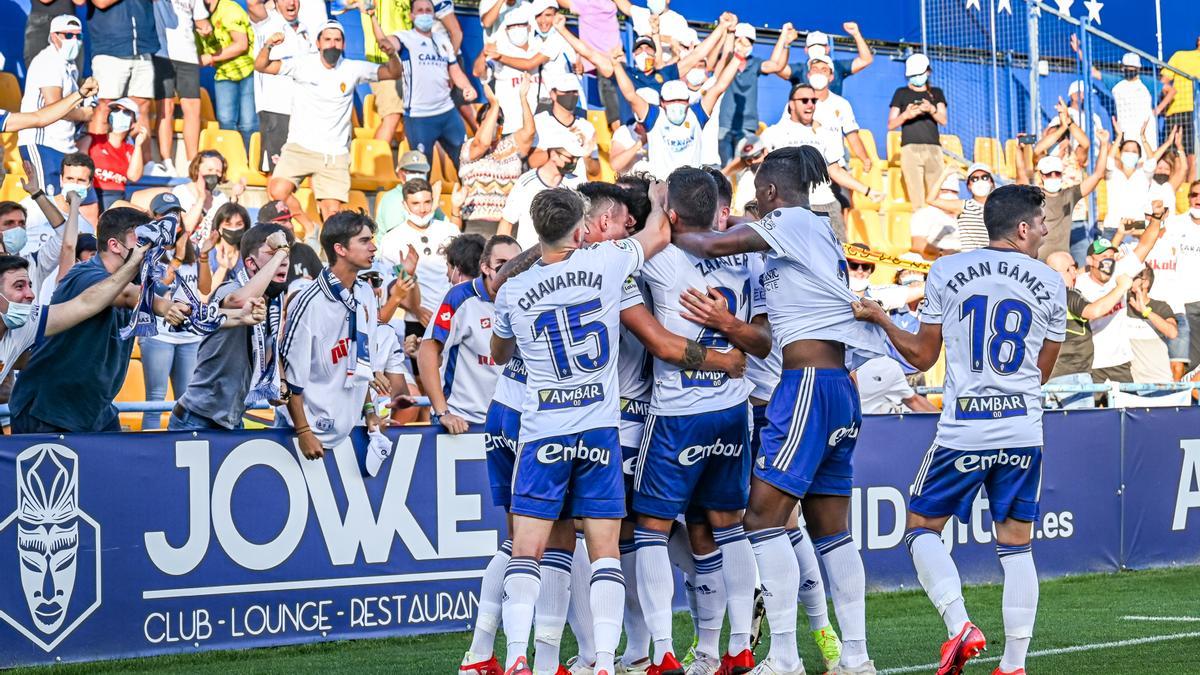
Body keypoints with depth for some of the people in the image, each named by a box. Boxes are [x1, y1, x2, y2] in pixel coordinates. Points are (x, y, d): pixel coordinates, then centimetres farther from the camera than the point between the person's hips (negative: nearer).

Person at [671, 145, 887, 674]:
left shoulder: (793, 222, -5)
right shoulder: (817, 232, 21)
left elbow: (712, 246, -11)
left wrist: (667, 233, 5)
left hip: (810, 383, -10)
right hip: (839, 389, 10)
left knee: (763, 516, -11)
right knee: (831, 531, 12)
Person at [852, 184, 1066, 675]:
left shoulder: (946, 272, 1)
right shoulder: (1051, 284, 4)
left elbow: (922, 357, 8)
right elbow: (1042, 372, 13)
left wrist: (879, 318, 21)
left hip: (962, 432, -1)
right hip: (1023, 432, 2)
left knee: (921, 527, 13)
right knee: (1016, 546, 9)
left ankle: (960, 625, -6)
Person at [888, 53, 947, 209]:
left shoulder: (936, 93, 19)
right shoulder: (902, 93, 14)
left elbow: (943, 120, 6)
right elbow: (890, 125, 9)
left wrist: (931, 109, -15)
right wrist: (906, 115, -11)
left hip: (934, 149, 2)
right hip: (910, 148, -2)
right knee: (917, 199, -14)